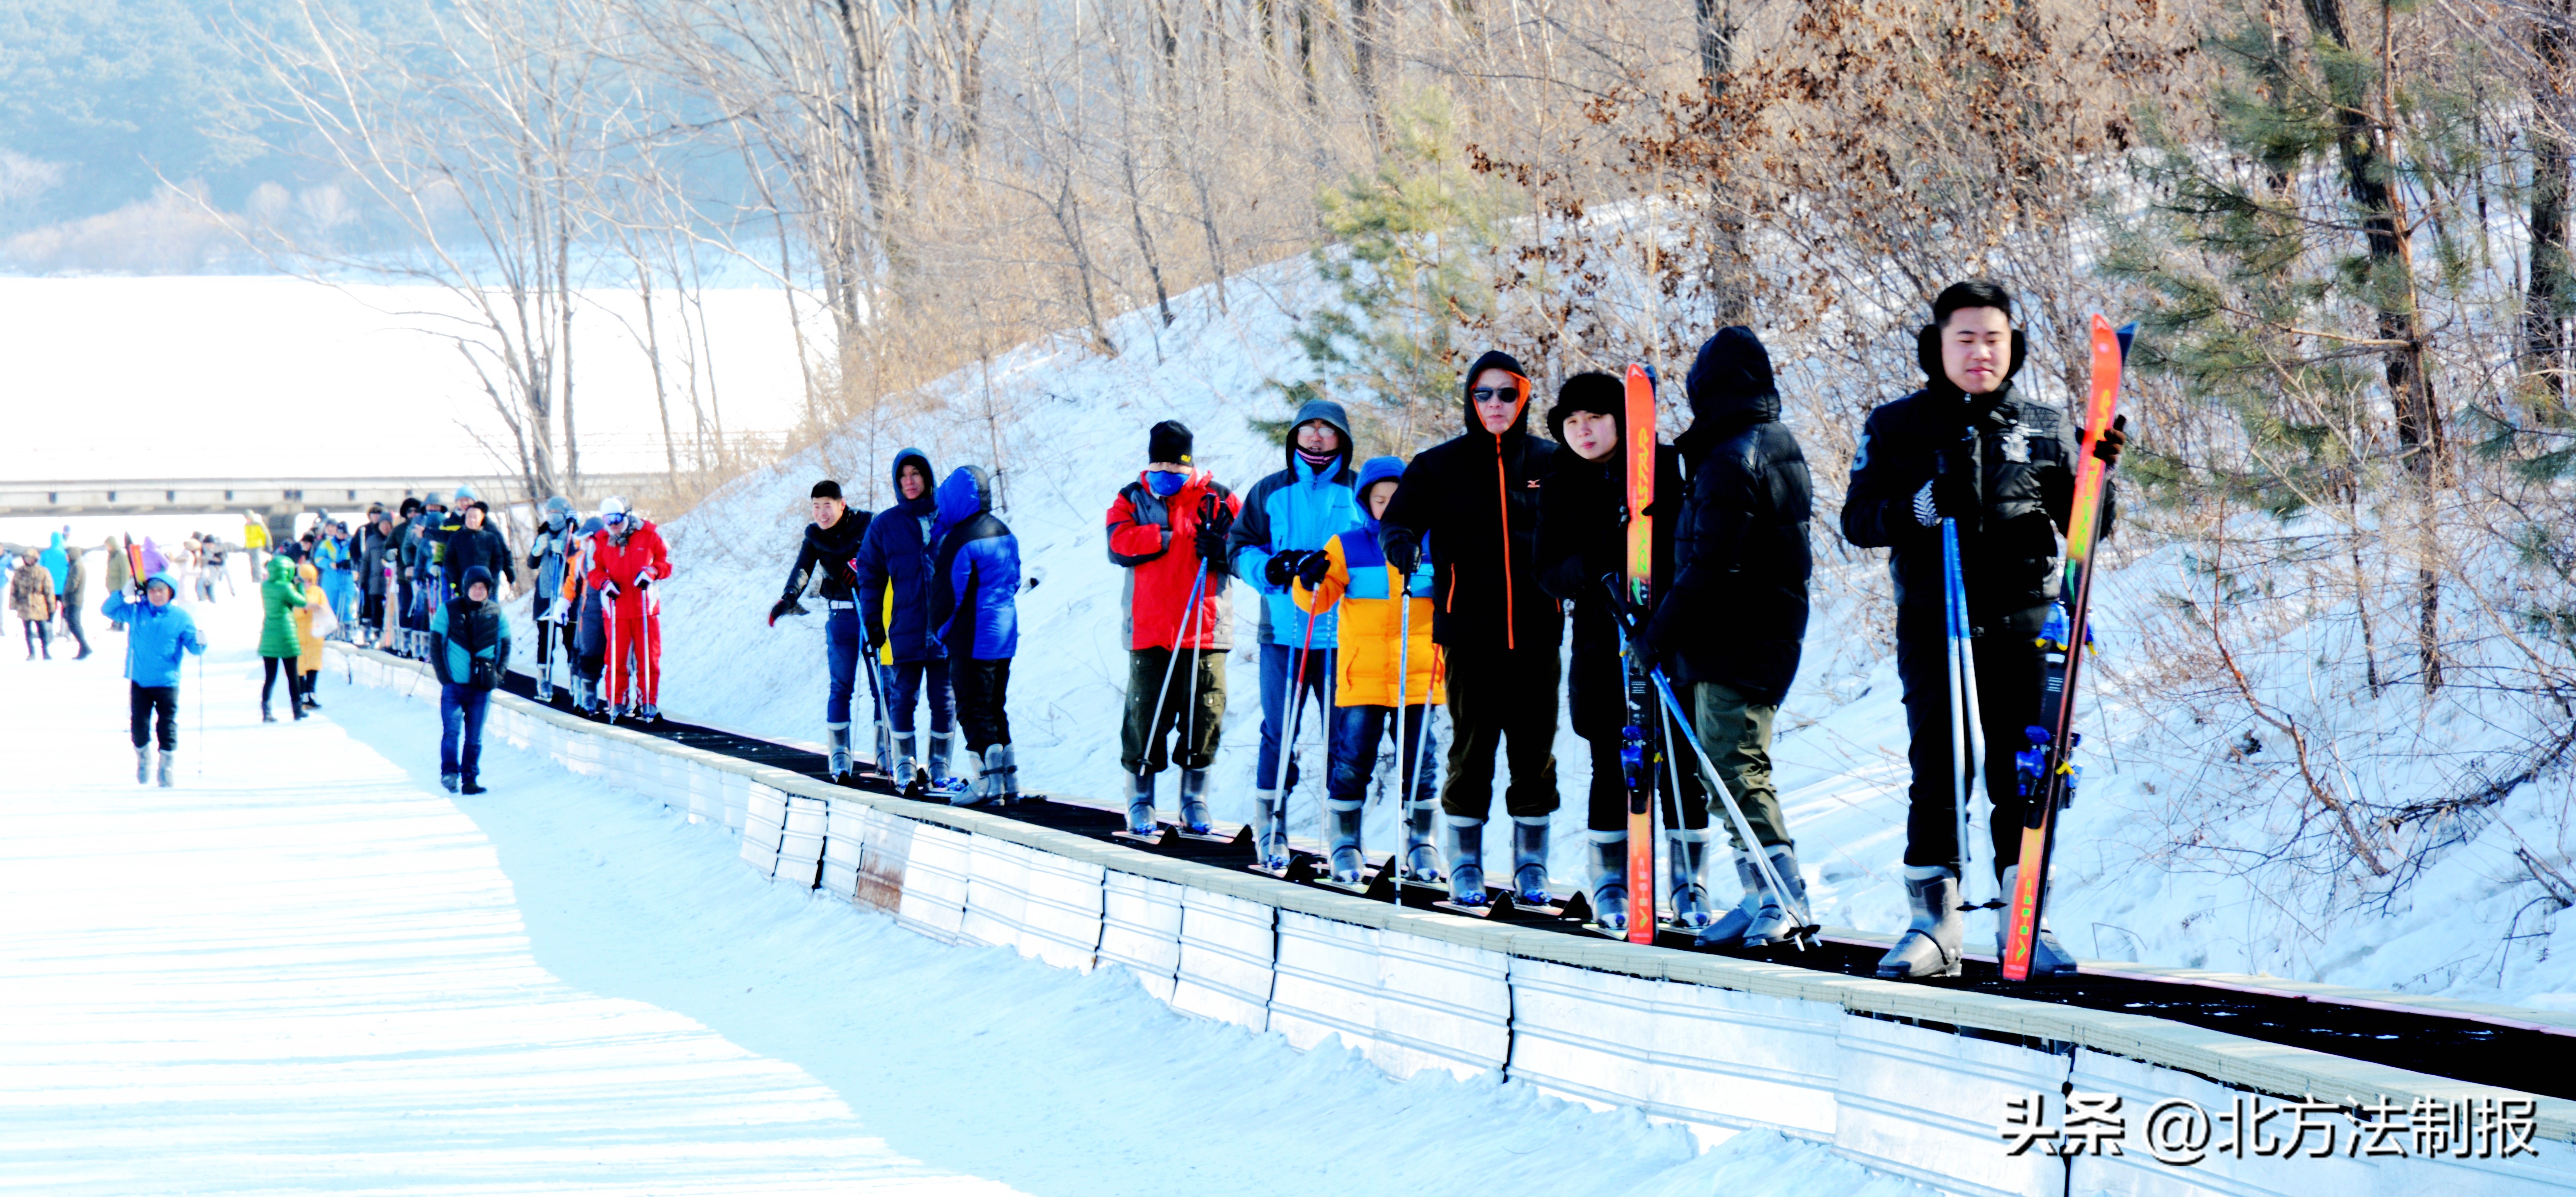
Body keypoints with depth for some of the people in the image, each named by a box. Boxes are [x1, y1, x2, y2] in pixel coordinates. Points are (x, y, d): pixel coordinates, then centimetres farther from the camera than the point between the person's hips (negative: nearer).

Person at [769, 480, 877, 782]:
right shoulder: (814, 535, 3)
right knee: (841, 686, -2)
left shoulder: (867, 524, -2)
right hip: (841, 617, 1)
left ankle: (884, 751, 13)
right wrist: (789, 597, -28)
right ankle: (840, 755, 3)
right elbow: (803, 568, -10)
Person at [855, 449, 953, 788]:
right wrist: (872, 620, 2)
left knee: (944, 697, 4)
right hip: (905, 627, -1)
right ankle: (904, 764, 8)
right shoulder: (885, 525, 4)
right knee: (903, 695, 0)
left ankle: (940, 765, 12)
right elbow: (870, 574, 8)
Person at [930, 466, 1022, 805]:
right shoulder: (1003, 532, 9)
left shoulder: (959, 540, -17)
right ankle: (1009, 779, 15)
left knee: (974, 711, -2)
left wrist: (941, 631, 0)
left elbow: (947, 593, -14)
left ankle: (989, 781, -7)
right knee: (996, 708, 15)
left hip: (972, 640, -8)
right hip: (1005, 635, 8)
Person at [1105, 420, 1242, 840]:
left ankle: (1195, 800, 12)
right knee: (1146, 714, -2)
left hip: (1206, 628, 0)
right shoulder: (1132, 499, 10)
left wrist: (1220, 548, -15)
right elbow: (1119, 545, -6)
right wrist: (1173, 537, -14)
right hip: (1149, 628, 0)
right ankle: (1140, 798, 8)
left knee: (1205, 714, 0)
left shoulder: (1219, 500, 8)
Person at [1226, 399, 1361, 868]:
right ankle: (1270, 825, 9)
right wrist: (1271, 569, -10)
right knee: (1278, 731, 1)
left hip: (1343, 632, 0)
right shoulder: (1269, 492, 12)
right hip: (1284, 630, 1)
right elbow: (1240, 547, 11)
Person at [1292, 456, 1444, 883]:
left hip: (1418, 678, 1)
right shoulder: (1347, 546, 5)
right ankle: (1344, 844, 9)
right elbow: (1317, 600, 4)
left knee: (1418, 765, 5)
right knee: (1352, 763, -1)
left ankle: (1420, 843, 16)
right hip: (1361, 677, -1)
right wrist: (1309, 581, -17)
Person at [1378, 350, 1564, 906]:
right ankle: (1465, 866, 10)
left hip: (1535, 629, 1)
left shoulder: (1551, 463, 7)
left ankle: (1531, 866, 14)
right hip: (1469, 629, -1)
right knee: (1472, 746, 1)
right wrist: (1401, 542, -16)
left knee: (1535, 749, 4)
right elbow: (1401, 515, 6)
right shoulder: (1442, 465, 5)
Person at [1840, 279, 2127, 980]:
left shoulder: (2043, 429, 12)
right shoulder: (1896, 428, 8)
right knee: (1937, 772, -2)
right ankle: (1933, 922, 4)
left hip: (2024, 623, 1)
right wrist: (1918, 509, -15)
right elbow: (1857, 521, 3)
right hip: (1933, 624, -1)